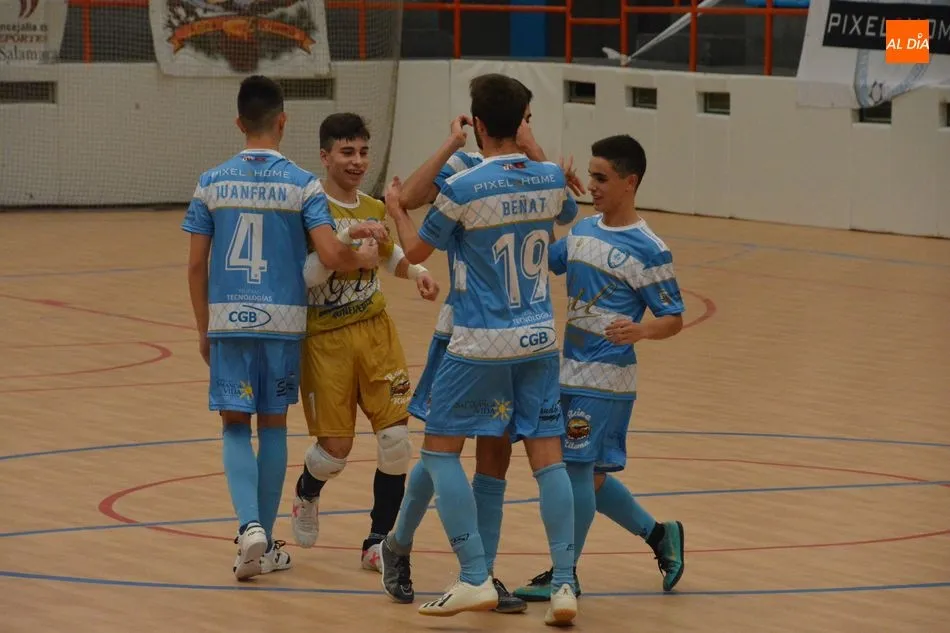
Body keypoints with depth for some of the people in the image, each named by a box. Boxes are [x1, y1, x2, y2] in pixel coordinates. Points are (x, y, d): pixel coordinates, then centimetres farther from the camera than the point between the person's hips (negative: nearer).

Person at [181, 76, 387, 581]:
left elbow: (196, 264, 2)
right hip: (282, 319, 0)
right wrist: (364, 258, 8)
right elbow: (331, 256, -13)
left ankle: (249, 526, -15)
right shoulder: (302, 185, -5)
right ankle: (265, 543, 18)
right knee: (272, 425, 12)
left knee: (235, 426, 7)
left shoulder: (211, 183, 0)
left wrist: (204, 329, 12)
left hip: (228, 318, 0)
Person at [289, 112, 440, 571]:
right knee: (336, 446, -1)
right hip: (325, 338, -5)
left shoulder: (374, 210, 7)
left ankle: (379, 541, 7)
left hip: (375, 330, 5)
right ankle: (306, 494, 35)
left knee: (396, 436, -6)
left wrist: (416, 273, 7)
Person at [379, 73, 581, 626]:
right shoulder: (551, 178, 0)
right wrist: (527, 147, 38)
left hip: (482, 343, -4)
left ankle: (476, 580, -1)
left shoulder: (463, 188, -14)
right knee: (548, 457, 4)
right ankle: (565, 585, -3)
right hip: (540, 339, 5)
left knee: (440, 451, 7)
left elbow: (417, 250, 0)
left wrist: (396, 209, 20)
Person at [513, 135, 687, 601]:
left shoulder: (648, 250, -12)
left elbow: (673, 318, -10)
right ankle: (659, 534, 31)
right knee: (590, 474, 14)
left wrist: (640, 330, -32)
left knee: (578, 469, -7)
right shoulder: (583, 230, 9)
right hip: (570, 371, 8)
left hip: (606, 378, -8)